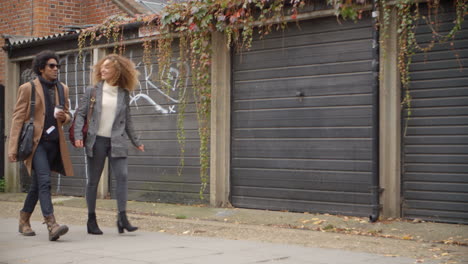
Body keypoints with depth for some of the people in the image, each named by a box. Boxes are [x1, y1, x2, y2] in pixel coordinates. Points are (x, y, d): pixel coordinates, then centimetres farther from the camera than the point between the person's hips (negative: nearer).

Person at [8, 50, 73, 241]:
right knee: (44, 181, -19)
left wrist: (64, 117, -3)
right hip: (36, 142, -5)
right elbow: (18, 118, -3)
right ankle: (52, 225, -27)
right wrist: (13, 148, -10)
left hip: (54, 142, 5)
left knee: (37, 184, 13)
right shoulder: (28, 88, -1)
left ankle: (24, 221, 28)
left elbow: (67, 115, 24)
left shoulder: (62, 89, 14)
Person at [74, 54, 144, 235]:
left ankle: (122, 217, -11)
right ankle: (91, 220, 13)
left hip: (116, 142, 1)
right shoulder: (92, 91, 4)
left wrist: (135, 141, 18)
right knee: (93, 180, 4)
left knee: (122, 176, -12)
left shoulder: (124, 94, 9)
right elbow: (80, 114, 2)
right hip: (96, 140, -1)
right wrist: (78, 136, -11)